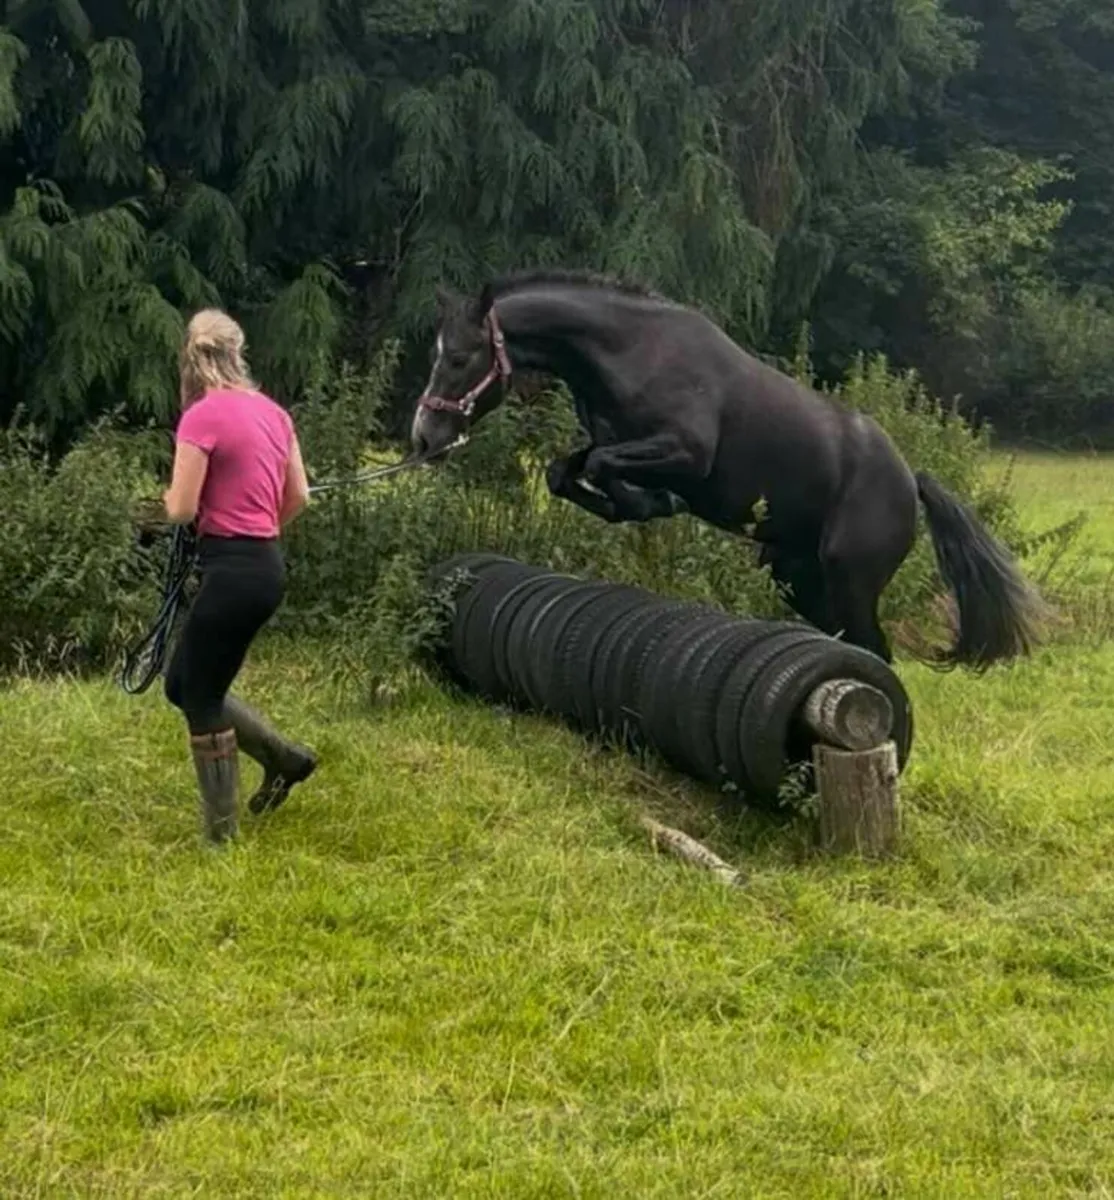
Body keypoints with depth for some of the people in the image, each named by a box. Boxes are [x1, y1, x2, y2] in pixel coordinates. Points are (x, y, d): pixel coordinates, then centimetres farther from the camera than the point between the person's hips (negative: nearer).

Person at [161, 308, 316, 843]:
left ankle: (221, 828, 12)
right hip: (266, 564, 8)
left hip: (232, 570, -8)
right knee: (183, 684, 20)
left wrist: (168, 495, 8)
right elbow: (298, 497, 15)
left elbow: (182, 510, -14)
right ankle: (285, 756, 22)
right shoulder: (272, 411, 9)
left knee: (199, 697, 5)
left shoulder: (201, 417, -14)